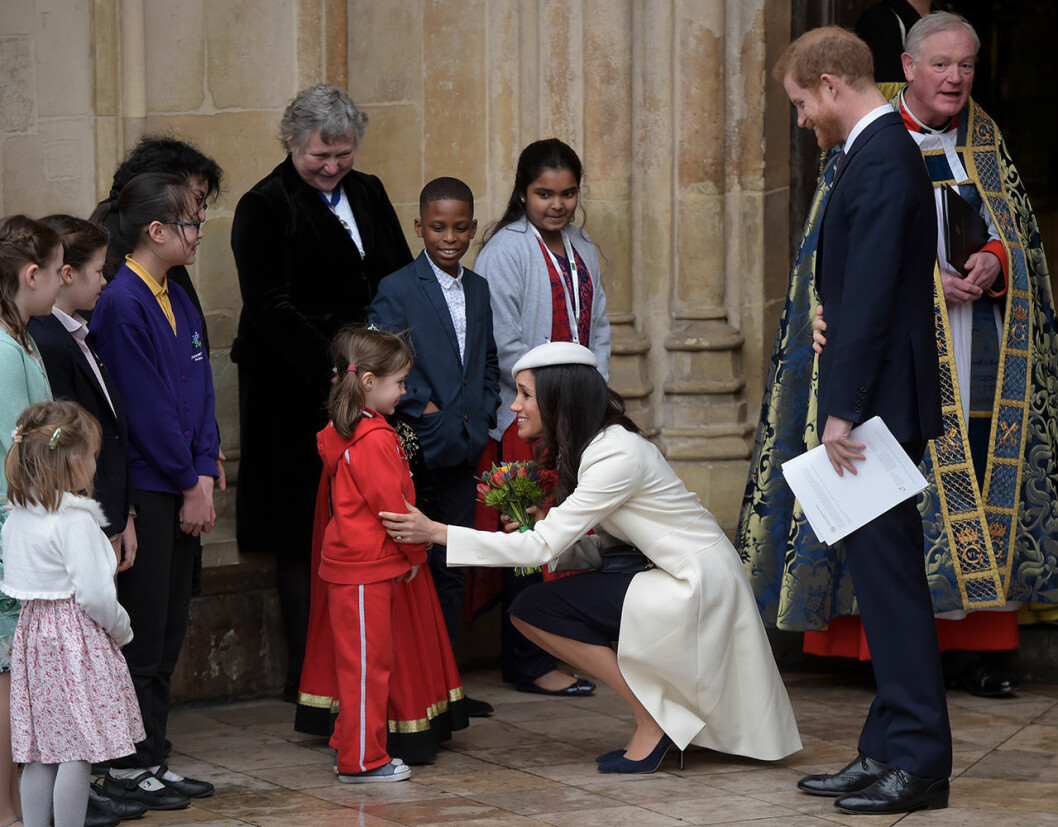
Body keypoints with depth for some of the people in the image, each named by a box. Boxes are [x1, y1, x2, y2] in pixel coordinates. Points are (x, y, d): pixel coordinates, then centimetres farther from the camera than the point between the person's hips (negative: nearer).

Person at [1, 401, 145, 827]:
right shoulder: (75, 521, -17)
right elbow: (95, 594, -19)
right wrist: (122, 629, -2)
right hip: (77, 640, -8)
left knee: (39, 752, 12)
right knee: (77, 752, -4)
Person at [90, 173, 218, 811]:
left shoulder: (179, 303, 13)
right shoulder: (121, 304, -14)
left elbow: (200, 394, 12)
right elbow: (144, 407, -15)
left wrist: (205, 479, 0)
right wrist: (189, 484, -10)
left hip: (182, 490, 8)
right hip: (143, 489, -8)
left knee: (170, 629, 11)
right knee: (143, 632, -2)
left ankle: (153, 759, 19)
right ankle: (128, 768, 7)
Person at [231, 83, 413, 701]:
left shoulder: (369, 193, 13)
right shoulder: (265, 207, -6)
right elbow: (271, 307, -13)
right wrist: (331, 370, -19)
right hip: (297, 392, -5)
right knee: (304, 533, 0)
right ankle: (307, 671, 7)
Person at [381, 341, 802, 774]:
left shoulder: (617, 457, -20)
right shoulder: (592, 447, 9)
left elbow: (543, 547, -23)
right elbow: (599, 548, 11)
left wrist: (437, 532, -22)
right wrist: (536, 533, -6)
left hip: (700, 587, -10)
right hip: (675, 577, 10)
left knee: (534, 607, -12)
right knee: (529, 607, 3)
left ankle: (653, 719, -5)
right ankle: (657, 707, 6)